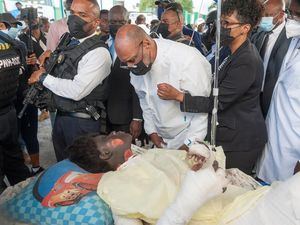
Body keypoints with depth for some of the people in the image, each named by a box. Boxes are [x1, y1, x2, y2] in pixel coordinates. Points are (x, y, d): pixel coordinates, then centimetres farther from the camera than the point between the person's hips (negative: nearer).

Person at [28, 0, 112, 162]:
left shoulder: (98, 52, -19)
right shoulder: (67, 42, 7)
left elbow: (77, 91, -27)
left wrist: (43, 77, -15)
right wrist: (43, 68, -5)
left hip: (81, 122, -7)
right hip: (60, 116, 8)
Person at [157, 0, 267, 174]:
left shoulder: (246, 62, -25)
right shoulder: (240, 52, 6)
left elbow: (218, 102, -23)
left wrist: (177, 95, -23)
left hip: (240, 141, -9)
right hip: (233, 134, 9)